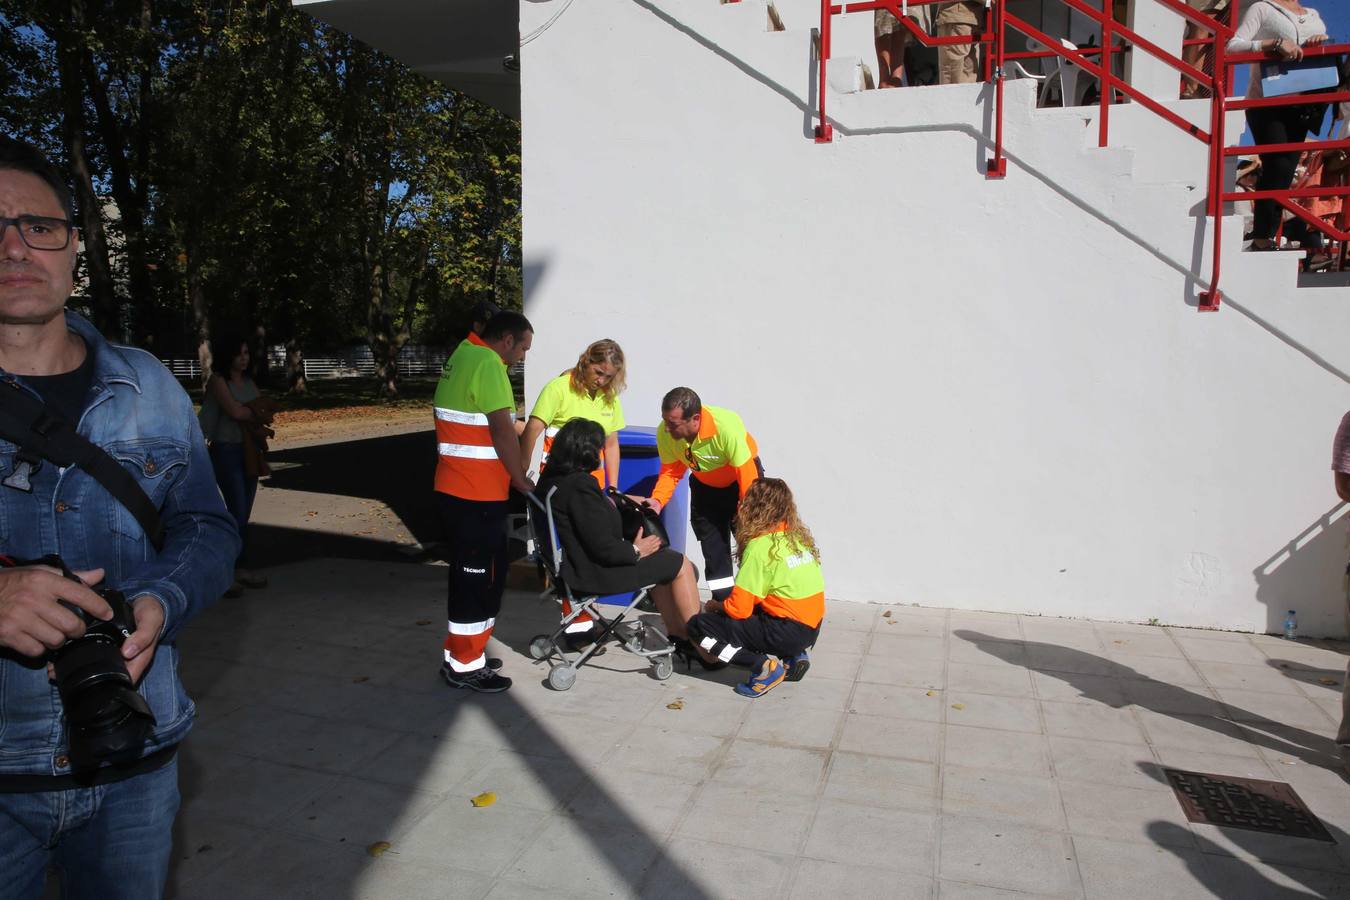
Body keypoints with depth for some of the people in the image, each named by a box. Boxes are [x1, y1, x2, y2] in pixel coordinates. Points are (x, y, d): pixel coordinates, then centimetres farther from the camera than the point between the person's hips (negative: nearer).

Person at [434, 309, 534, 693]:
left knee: (468, 573, 18)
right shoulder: (487, 364, -15)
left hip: (455, 488, 10)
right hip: (478, 495, -10)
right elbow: (502, 430, -19)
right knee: (482, 578, 0)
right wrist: (522, 480, -11)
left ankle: (460, 654, 29)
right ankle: (466, 665, 10)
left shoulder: (461, 356, 15)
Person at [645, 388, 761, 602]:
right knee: (713, 549, 6)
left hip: (741, 476, -4)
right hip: (705, 485, 4)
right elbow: (670, 471, -13)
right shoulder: (665, 432, -26)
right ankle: (723, 602, 19)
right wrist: (657, 500, -31)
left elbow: (747, 476, -30)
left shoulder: (726, 427, -39)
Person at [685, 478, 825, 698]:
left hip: (787, 632, -8)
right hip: (812, 629, 8)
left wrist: (714, 605, 8)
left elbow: (738, 609, -15)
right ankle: (793, 657, 12)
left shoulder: (761, 545, -14)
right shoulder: (800, 536, 8)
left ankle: (763, 666, -12)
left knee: (698, 626, -4)